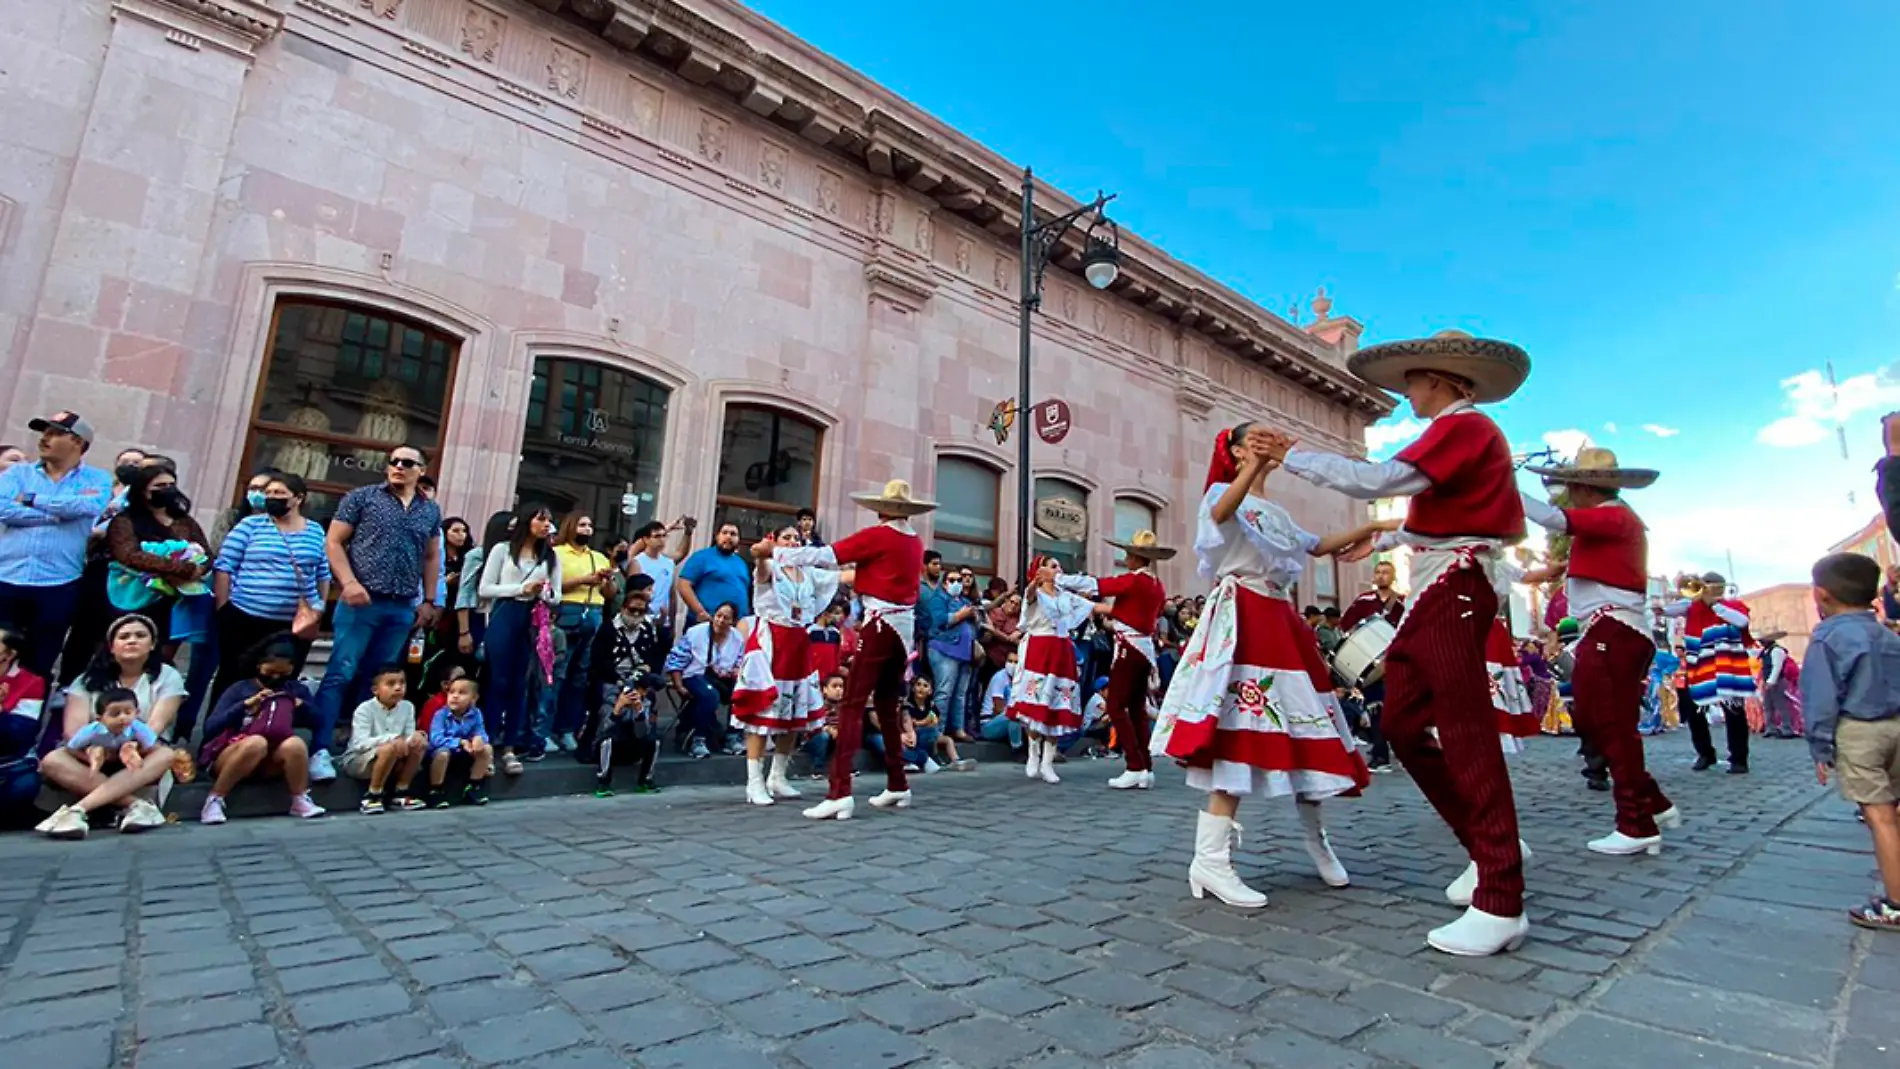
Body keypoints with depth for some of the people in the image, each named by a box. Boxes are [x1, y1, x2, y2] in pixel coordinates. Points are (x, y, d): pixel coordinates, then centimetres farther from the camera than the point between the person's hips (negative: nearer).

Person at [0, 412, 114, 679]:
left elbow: (92, 506, -16)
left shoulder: (97, 479, 6)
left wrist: (32, 500, -6)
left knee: (39, 665, 8)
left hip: (57, 585, -2)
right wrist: (60, 513, -13)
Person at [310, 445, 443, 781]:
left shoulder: (431, 511, 13)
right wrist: (349, 582, -13)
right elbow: (334, 542, 0)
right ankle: (320, 751, -2)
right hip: (361, 602, -3)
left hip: (402, 609, 4)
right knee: (341, 674, -6)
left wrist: (430, 601, 12)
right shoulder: (362, 497, 3)